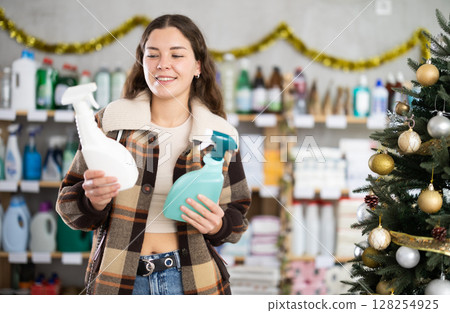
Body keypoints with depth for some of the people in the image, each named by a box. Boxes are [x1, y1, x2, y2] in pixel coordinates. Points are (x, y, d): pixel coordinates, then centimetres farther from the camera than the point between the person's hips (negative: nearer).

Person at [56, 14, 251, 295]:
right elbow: (69, 205, 1)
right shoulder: (110, 122, -2)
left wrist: (218, 226, -16)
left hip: (191, 279, 0)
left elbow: (236, 216, 6)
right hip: (118, 279, 0)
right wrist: (93, 201, -21)